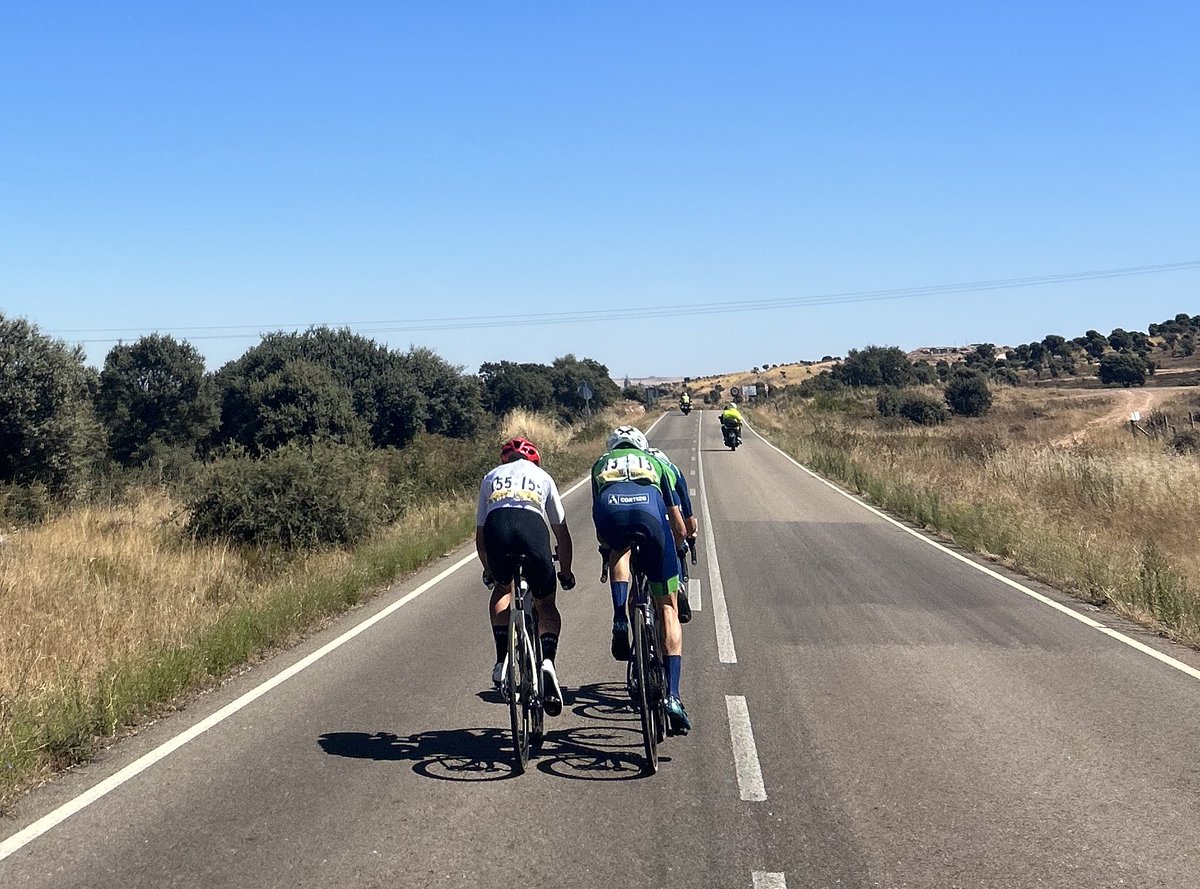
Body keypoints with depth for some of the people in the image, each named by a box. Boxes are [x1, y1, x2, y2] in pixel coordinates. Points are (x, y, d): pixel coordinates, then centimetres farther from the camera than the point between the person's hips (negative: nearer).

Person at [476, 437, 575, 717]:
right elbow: (561, 531, 34)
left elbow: (479, 532, 36)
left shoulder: (491, 477, 35)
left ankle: (502, 661, 15)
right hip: (532, 526, -1)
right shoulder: (542, 477, 33)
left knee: (502, 588, 30)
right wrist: (566, 572, 46)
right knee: (546, 605, 16)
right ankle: (548, 660, -10)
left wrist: (487, 569, 51)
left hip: (496, 527, 1)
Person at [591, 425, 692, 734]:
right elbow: (680, 529, 37)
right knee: (668, 607, 12)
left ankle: (620, 622, 15)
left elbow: (601, 536, 40)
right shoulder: (656, 462, 38)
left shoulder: (601, 464, 39)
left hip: (610, 512, 0)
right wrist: (672, 550, 57)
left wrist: (609, 549, 59)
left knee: (618, 551, 38)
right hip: (648, 510, 0)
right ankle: (672, 695, 1)